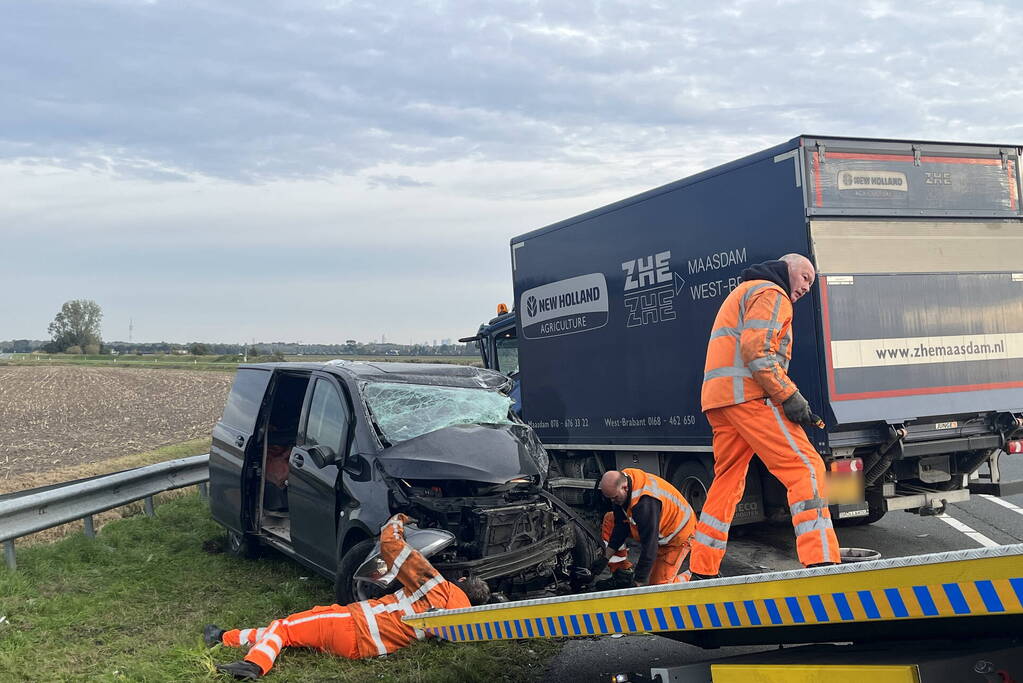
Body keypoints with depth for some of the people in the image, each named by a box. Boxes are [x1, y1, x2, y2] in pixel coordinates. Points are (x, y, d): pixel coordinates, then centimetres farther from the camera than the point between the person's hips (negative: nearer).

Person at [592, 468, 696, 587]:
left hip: (678, 535, -9)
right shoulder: (623, 479, -16)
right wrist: (606, 558, -5)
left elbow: (649, 547, -37)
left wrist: (638, 583, -34)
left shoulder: (646, 502, -41)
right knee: (609, 520, -3)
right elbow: (621, 526, -5)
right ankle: (623, 574, 0)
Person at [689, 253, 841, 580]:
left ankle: (702, 571, 17)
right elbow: (756, 349, -16)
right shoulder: (771, 293, 1)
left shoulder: (743, 293, 33)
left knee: (727, 481, 14)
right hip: (748, 394, -10)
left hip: (718, 397, 10)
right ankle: (821, 562, -24)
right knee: (806, 468, -13)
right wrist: (789, 396, -16)